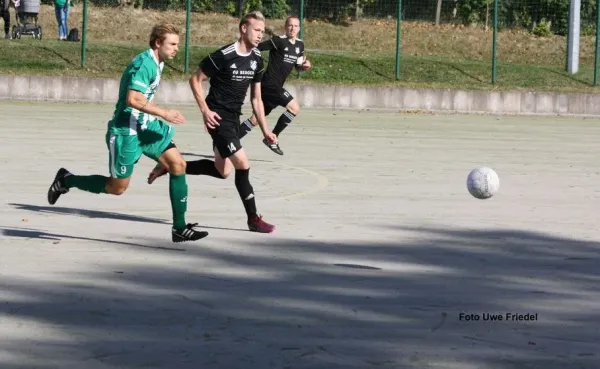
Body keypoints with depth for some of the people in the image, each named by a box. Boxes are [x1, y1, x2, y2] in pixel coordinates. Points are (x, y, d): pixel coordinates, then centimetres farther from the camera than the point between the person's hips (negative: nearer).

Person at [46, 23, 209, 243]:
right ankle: (66, 180, 22)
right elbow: (133, 99, -31)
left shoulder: (156, 63, 10)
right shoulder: (144, 64, -20)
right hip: (126, 131, -9)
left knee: (178, 164, -4)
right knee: (117, 187, 2)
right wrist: (164, 114, -28)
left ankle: (179, 228, -1)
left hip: (145, 127, 9)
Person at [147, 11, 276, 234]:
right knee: (242, 164, -14)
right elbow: (195, 80, -10)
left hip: (234, 119, 9)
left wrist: (265, 129, 8)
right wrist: (205, 110, -17)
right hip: (218, 118, -9)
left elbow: (256, 99, 12)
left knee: (222, 171, 15)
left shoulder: (256, 59, 5)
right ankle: (253, 219, -5)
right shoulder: (223, 56, -18)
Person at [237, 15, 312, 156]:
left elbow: (298, 66, 20)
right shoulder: (279, 41, -14)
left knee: (256, 118, 12)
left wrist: (305, 65, -1)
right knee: (294, 107, -17)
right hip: (270, 83, -9)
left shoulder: (300, 45, 11)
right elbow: (255, 48, -14)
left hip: (276, 86, 9)